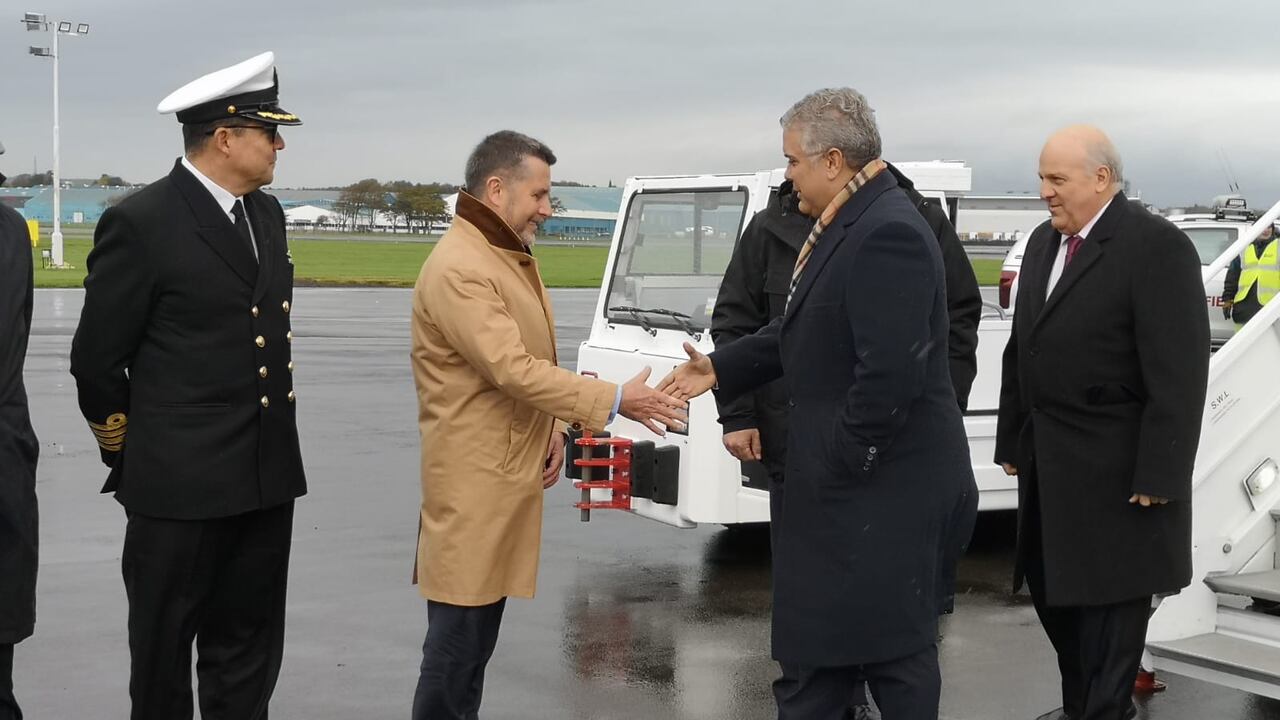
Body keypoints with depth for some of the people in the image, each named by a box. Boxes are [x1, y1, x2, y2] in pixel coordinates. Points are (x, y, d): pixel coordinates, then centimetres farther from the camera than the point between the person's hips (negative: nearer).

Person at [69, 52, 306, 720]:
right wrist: (128, 450, 5)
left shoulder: (267, 214, 9)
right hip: (179, 482, -6)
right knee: (163, 657, 9)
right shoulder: (140, 222, -12)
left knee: (248, 655, 14)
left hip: (267, 477, 6)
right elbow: (96, 359, -6)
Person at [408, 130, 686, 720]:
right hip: (473, 479, -10)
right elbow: (512, 368, -25)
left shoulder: (511, 255, 14)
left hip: (507, 470, 10)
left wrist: (552, 426, 5)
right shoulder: (458, 270, -19)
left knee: (480, 635, 14)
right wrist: (614, 401, -23)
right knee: (457, 637, -4)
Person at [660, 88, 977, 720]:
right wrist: (722, 368, 13)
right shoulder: (843, 224, 11)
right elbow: (804, 331, 19)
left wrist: (843, 464, -19)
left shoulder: (888, 233, -21)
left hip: (882, 484, -10)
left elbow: (892, 372, -27)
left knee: (893, 649, 3)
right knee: (814, 642, 18)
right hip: (837, 481, 10)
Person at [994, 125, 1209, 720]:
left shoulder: (1157, 246, -14)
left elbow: (1179, 373, -17)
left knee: (1109, 599, 3)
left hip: (1114, 468, -8)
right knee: (1052, 590, 14)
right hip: (1048, 462, 8)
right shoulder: (1044, 241, 11)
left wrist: (1158, 475, -19)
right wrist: (1013, 441, 13)